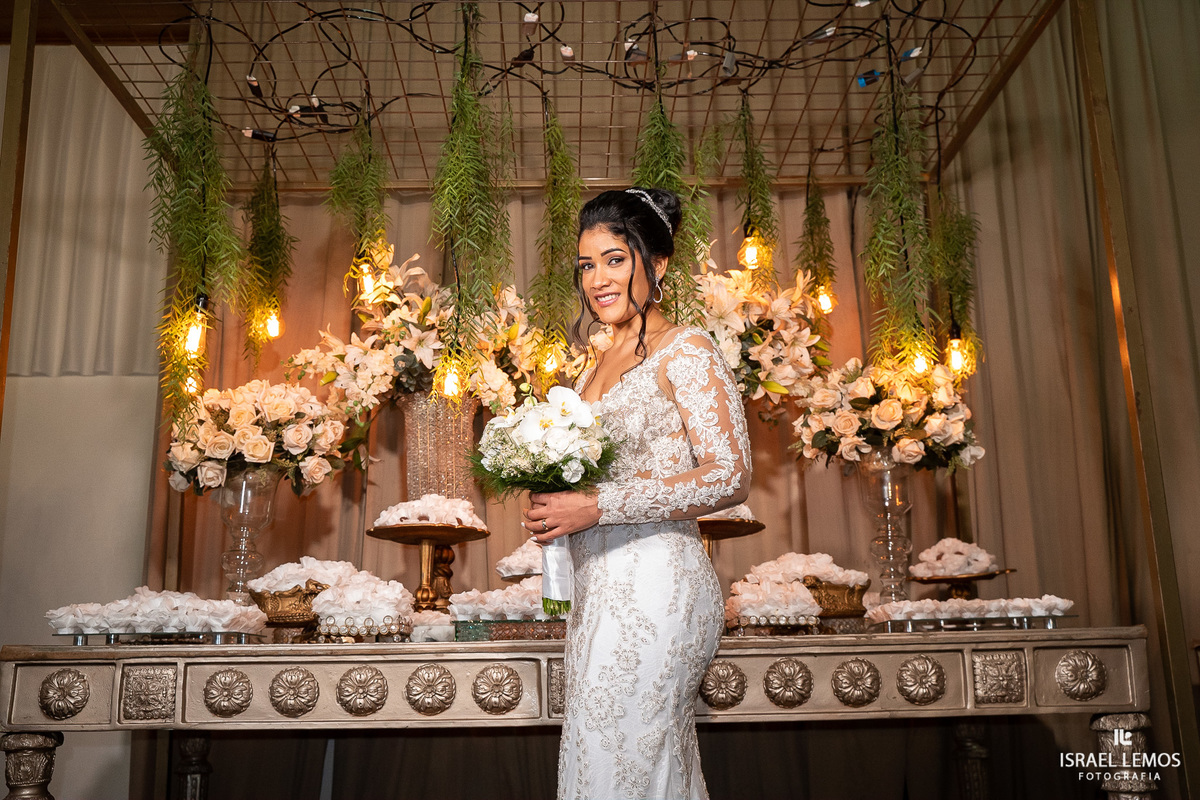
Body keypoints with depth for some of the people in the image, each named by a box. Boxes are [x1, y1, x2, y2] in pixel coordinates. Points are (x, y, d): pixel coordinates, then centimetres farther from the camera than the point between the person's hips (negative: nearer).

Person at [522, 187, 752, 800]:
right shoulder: (598, 367, 16)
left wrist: (597, 507, -19)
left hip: (655, 588, -7)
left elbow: (731, 477, -16)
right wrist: (552, 507, 8)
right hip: (597, 588, 8)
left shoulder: (686, 352, -8)